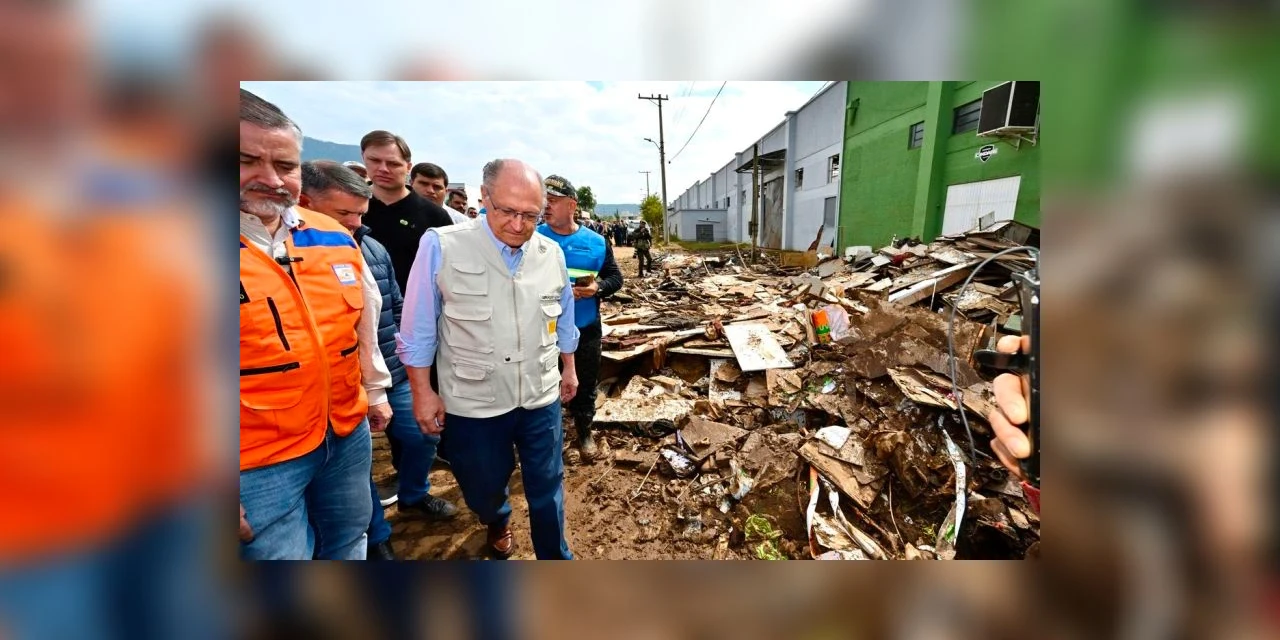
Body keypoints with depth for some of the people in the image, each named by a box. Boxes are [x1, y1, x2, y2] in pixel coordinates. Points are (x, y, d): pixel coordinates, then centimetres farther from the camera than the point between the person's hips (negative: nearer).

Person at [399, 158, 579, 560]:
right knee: (482, 488, 22)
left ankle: (554, 558, 42)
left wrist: (569, 368, 16)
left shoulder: (552, 253, -4)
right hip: (472, 402, -1)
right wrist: (422, 391, -6)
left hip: (541, 397, 2)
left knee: (547, 487, 16)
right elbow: (418, 330, -7)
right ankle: (498, 522, 58)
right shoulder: (441, 247, -15)